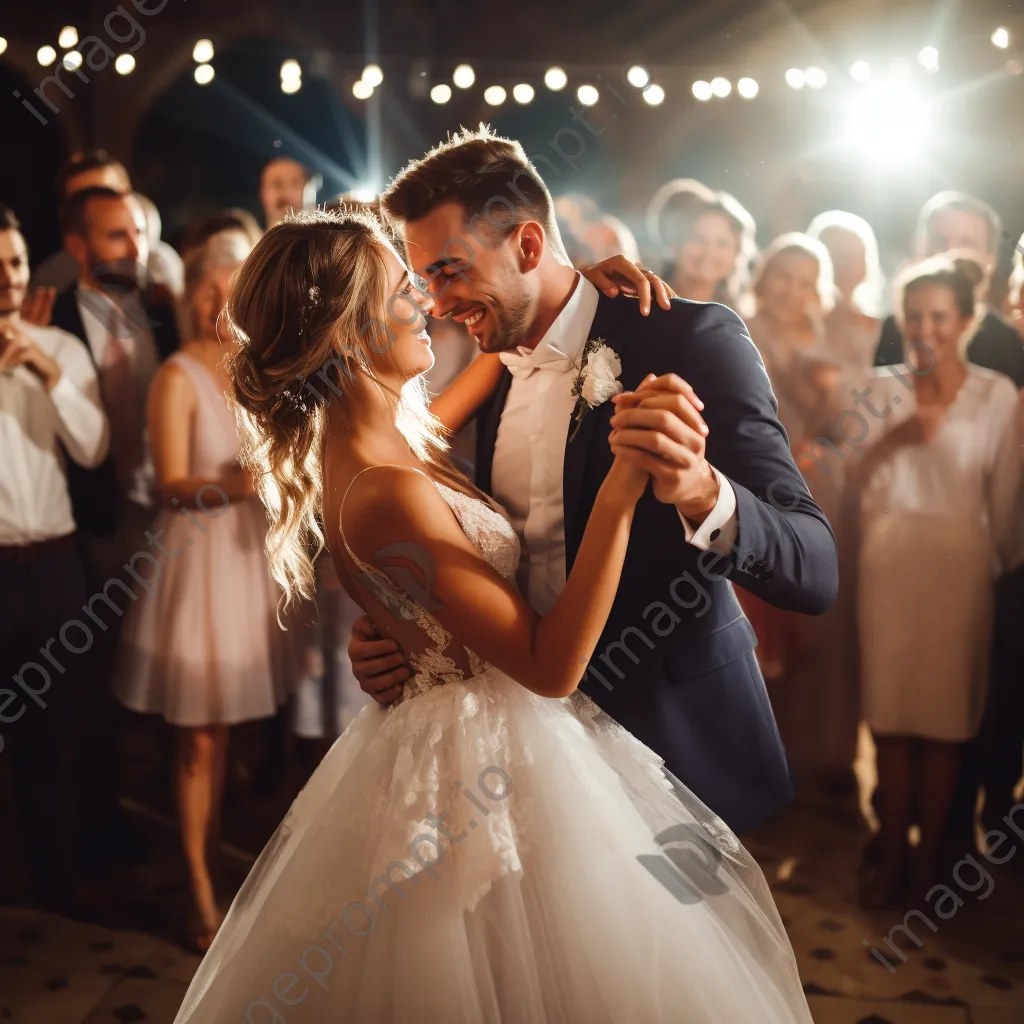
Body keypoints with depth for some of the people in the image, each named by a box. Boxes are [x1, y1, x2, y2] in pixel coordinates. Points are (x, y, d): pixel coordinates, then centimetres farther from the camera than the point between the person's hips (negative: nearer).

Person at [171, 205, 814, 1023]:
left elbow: (507, 346, 18)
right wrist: (620, 491, -31)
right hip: (496, 763, -9)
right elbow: (553, 665, -26)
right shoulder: (387, 495, -29)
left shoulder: (370, 433, -1)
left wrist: (568, 281, 4)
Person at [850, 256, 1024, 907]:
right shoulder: (886, 387, 5)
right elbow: (861, 484, 0)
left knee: (945, 716, 3)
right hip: (889, 561, 2)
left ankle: (930, 854, 16)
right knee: (890, 711, 5)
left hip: (958, 564, -2)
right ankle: (892, 851, 15)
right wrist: (894, 439, -17)